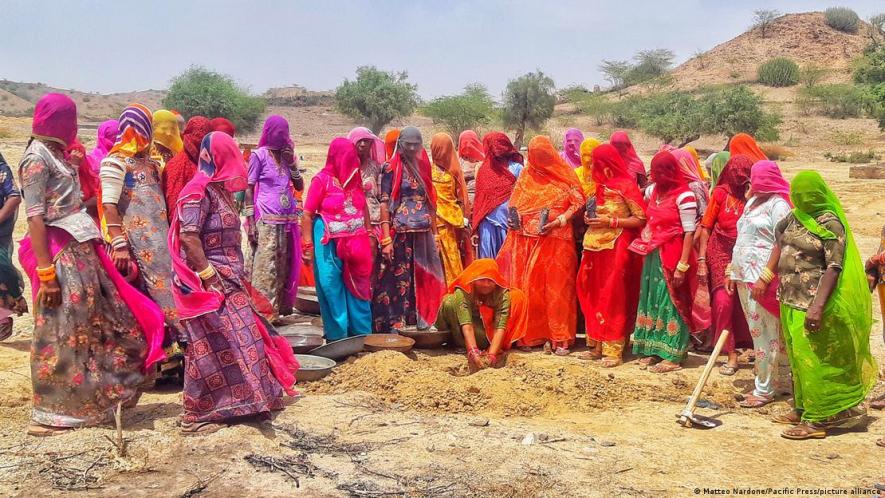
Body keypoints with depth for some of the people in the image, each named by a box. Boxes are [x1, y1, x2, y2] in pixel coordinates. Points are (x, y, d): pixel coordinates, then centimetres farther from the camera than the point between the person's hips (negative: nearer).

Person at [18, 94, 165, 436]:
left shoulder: (54, 153, 16)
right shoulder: (37, 158, -12)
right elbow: (34, 217, -18)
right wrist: (46, 272, -21)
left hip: (78, 248, 10)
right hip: (58, 251, -10)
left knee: (102, 319, 14)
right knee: (59, 332, -3)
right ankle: (49, 416, 8)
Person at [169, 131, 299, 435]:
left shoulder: (219, 190, 15)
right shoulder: (200, 192, -13)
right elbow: (188, 236, -21)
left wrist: (235, 274, 14)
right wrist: (208, 276, -21)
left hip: (229, 281, 9)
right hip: (209, 282, -9)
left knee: (238, 340, 13)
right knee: (212, 346, -6)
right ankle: (195, 416, 2)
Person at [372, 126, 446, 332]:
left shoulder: (424, 166, 13)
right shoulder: (391, 168, -2)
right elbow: (384, 203, -8)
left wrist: (434, 234, 12)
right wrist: (386, 239, -15)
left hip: (423, 234, 5)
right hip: (400, 233, -5)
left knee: (422, 280, 7)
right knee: (398, 279, -3)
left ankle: (422, 321, 17)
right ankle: (394, 325, 3)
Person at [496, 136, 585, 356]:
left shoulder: (564, 175, 2)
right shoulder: (526, 175, 12)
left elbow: (578, 203, -3)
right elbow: (515, 205, 17)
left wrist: (561, 220, -16)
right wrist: (515, 219, -3)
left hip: (557, 240, -3)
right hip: (529, 240, 3)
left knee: (557, 287, -2)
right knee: (530, 286, 2)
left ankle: (560, 338, 1)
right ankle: (533, 334, 11)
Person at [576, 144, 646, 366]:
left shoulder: (626, 186, -9)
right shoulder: (601, 185, 13)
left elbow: (641, 219, -12)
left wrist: (611, 222, -17)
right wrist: (590, 217, 5)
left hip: (617, 247, -7)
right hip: (596, 245, 7)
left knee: (613, 297, -4)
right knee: (594, 295, 7)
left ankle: (613, 349, 2)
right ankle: (596, 345, 16)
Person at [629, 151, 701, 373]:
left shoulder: (684, 196, -14)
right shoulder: (654, 190, 7)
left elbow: (689, 233, -16)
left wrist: (682, 265, -18)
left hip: (673, 256, -7)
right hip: (653, 255, 7)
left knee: (671, 302, -1)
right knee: (652, 300, 10)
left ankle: (672, 356, 6)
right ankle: (653, 350, 20)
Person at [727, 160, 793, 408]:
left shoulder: (778, 205, -9)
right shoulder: (752, 202, 17)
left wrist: (766, 278, -22)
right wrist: (732, 270, 18)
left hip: (762, 278, -9)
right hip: (744, 276, 9)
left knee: (764, 333, -3)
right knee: (762, 332, 13)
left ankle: (764, 390, 4)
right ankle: (782, 381, 24)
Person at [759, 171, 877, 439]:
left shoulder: (830, 224, -15)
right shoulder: (795, 217, 8)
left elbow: (834, 268, -20)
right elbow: (780, 245, 23)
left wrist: (818, 306, -27)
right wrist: (764, 278, 17)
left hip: (810, 305, -8)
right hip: (790, 301, 8)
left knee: (812, 360, -3)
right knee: (797, 358, 15)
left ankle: (817, 420, 6)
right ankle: (802, 409, 28)